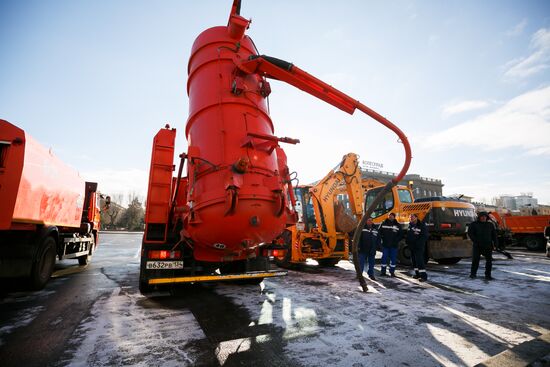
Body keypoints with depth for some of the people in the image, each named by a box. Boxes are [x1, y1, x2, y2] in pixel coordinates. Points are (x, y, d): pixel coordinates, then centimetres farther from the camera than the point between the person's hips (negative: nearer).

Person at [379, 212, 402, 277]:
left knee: (393, 259, 5)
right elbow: (379, 232, 5)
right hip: (385, 244, -1)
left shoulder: (398, 225, 4)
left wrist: (396, 240, -7)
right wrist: (382, 238, -5)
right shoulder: (383, 224, 2)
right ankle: (383, 271, 13)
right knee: (384, 258, 4)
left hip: (394, 245, 1)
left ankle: (392, 271, 17)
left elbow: (401, 235, 4)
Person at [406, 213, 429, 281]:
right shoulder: (410, 225, 11)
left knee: (419, 260, -14)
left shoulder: (421, 225, -9)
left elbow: (425, 236, -13)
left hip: (419, 247, -7)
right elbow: (408, 234, 20)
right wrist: (407, 241, 4)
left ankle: (423, 275, -11)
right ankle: (417, 274, 23)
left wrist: (418, 243, -20)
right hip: (411, 246, 7)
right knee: (414, 260, 12)